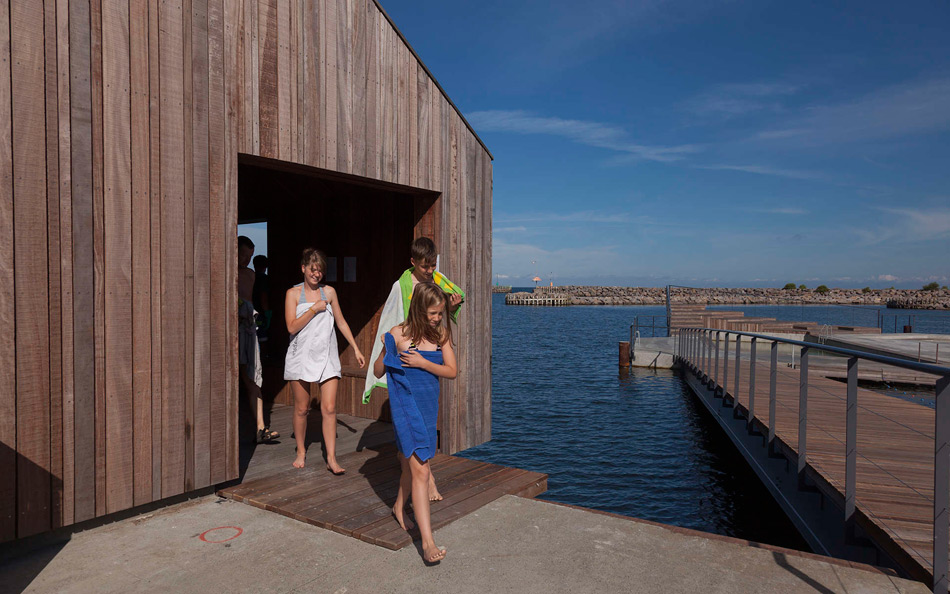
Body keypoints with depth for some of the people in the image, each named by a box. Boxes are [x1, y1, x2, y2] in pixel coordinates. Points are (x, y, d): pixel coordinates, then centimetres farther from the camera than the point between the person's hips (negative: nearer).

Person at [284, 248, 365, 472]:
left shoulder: (329, 292, 7)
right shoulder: (293, 293, 0)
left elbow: (341, 322, 16)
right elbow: (292, 327, -10)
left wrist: (356, 348, 15)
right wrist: (314, 309, -13)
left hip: (326, 357, 1)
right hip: (301, 356, -1)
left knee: (329, 408, -5)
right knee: (301, 409, 9)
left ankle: (331, 458, 1)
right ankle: (301, 451, 29)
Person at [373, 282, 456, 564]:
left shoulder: (441, 334, 1)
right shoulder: (398, 335, -10)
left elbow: (452, 371, -2)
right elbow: (378, 372, -3)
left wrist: (423, 363, -16)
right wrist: (385, 350, -22)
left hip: (429, 406, 5)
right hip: (406, 406, -5)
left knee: (411, 464, 22)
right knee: (421, 471, -11)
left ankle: (399, 506, 50)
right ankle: (427, 541, -8)